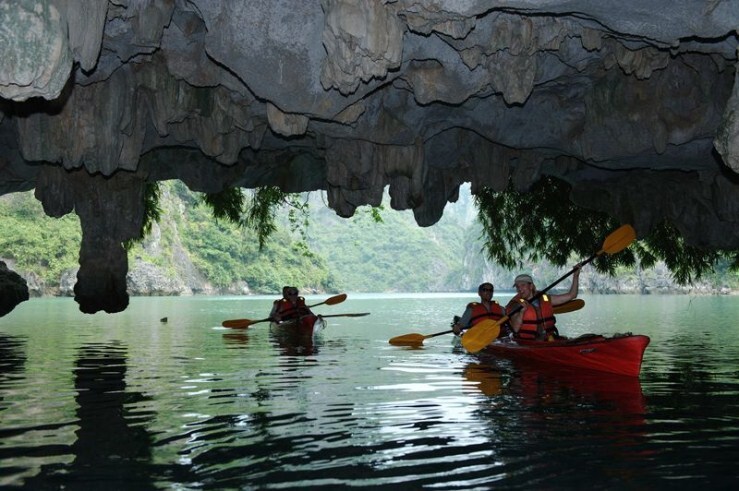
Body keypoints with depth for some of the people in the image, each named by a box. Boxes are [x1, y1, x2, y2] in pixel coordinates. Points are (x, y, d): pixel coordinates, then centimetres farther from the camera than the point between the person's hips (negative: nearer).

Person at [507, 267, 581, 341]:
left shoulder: (545, 300, 11)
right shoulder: (516, 304, -1)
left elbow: (571, 295, 15)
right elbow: (516, 329, -14)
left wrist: (575, 276, 8)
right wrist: (522, 311, -26)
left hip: (549, 341, 4)